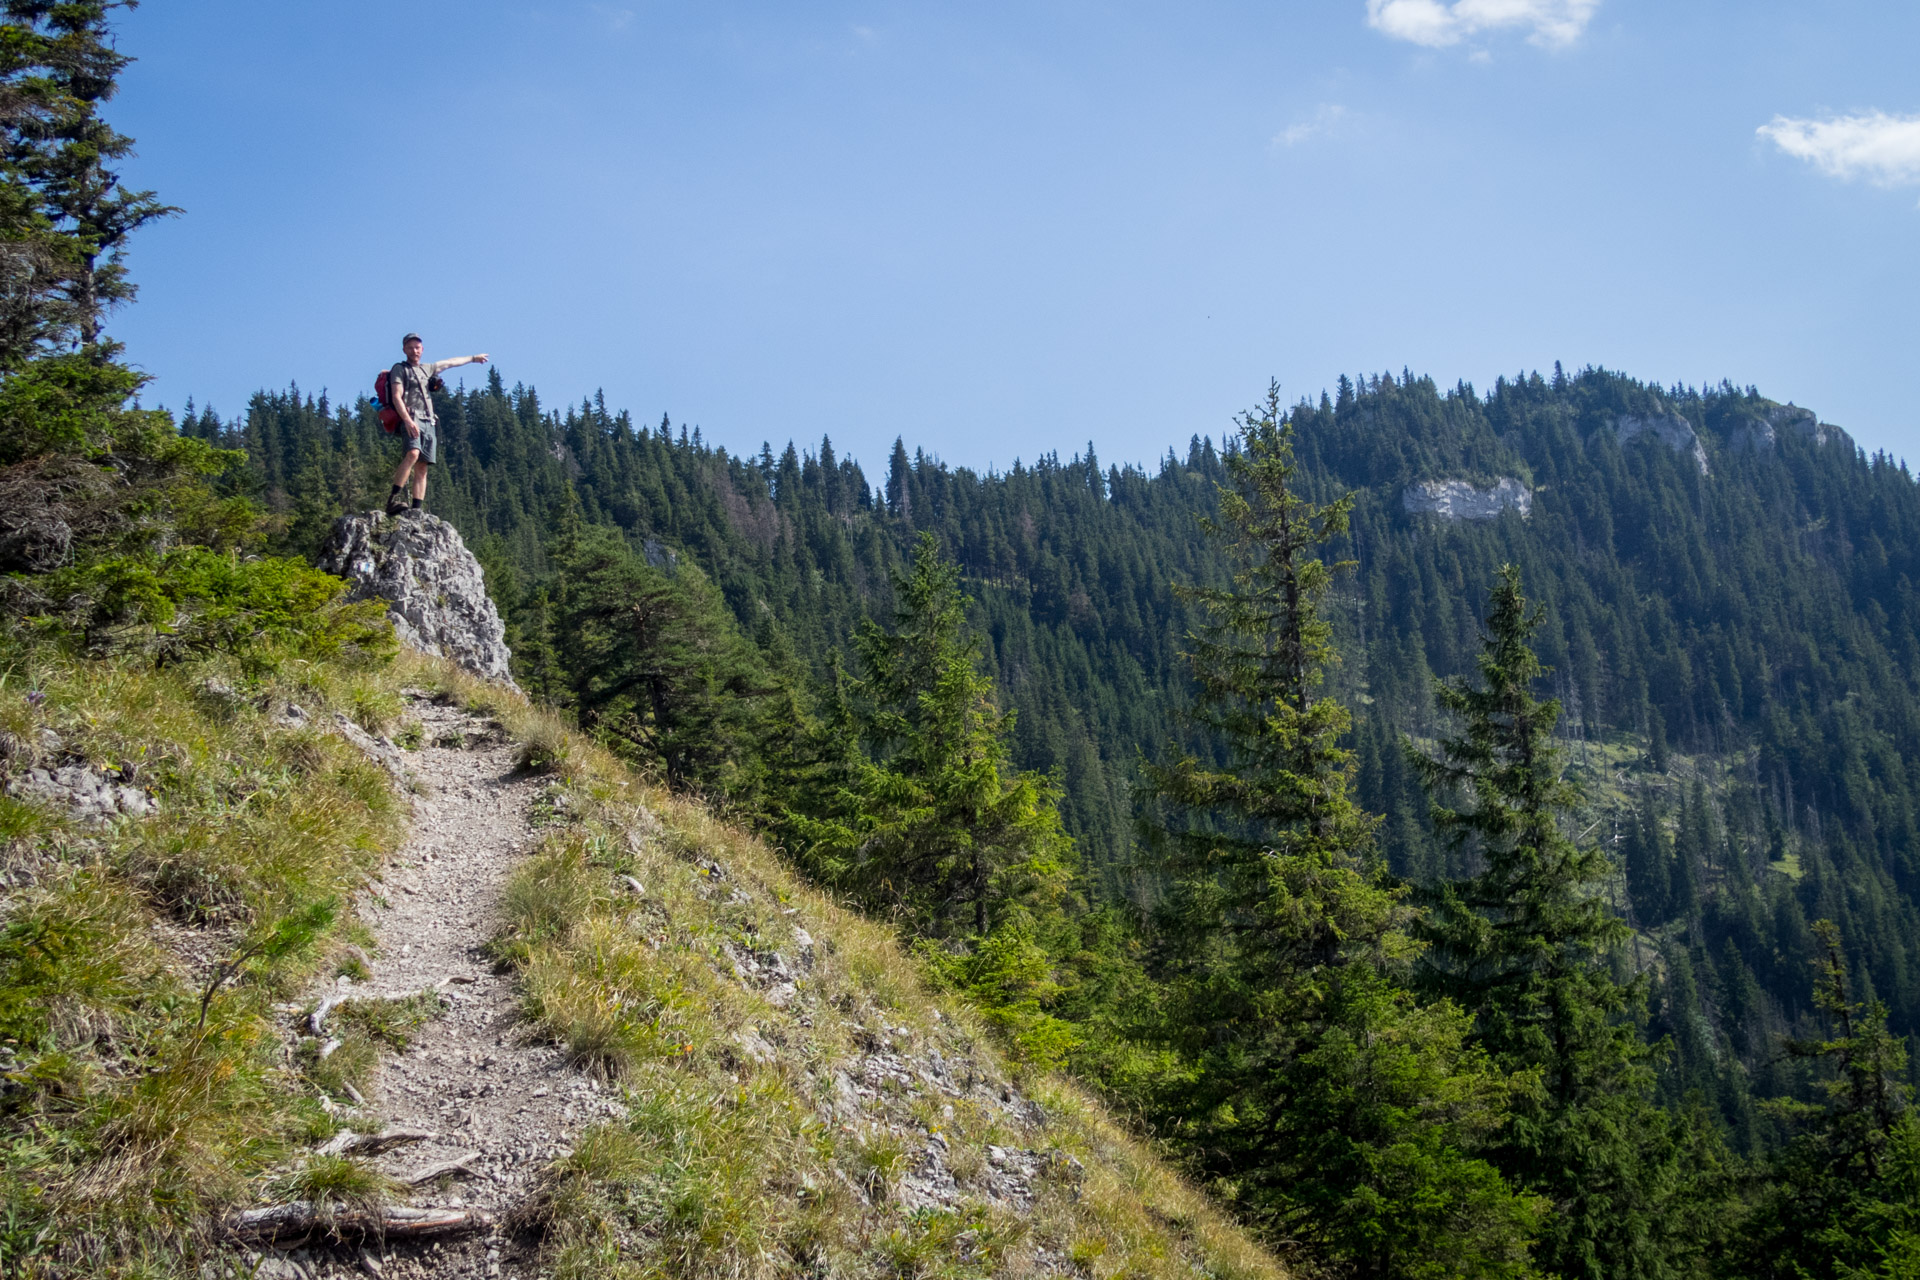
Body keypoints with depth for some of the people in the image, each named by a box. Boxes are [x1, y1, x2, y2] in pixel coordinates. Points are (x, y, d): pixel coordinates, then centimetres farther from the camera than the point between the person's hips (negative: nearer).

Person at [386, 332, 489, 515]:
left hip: (428, 422, 7)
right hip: (411, 419, -7)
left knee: (422, 466, -2)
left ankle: (417, 510, -7)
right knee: (413, 453, -31)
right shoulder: (399, 369, 4)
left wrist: (473, 358, 53)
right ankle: (394, 499, -37)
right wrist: (408, 420, -22)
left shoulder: (427, 369, 25)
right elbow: (396, 397, -8)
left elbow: (450, 363, 40)